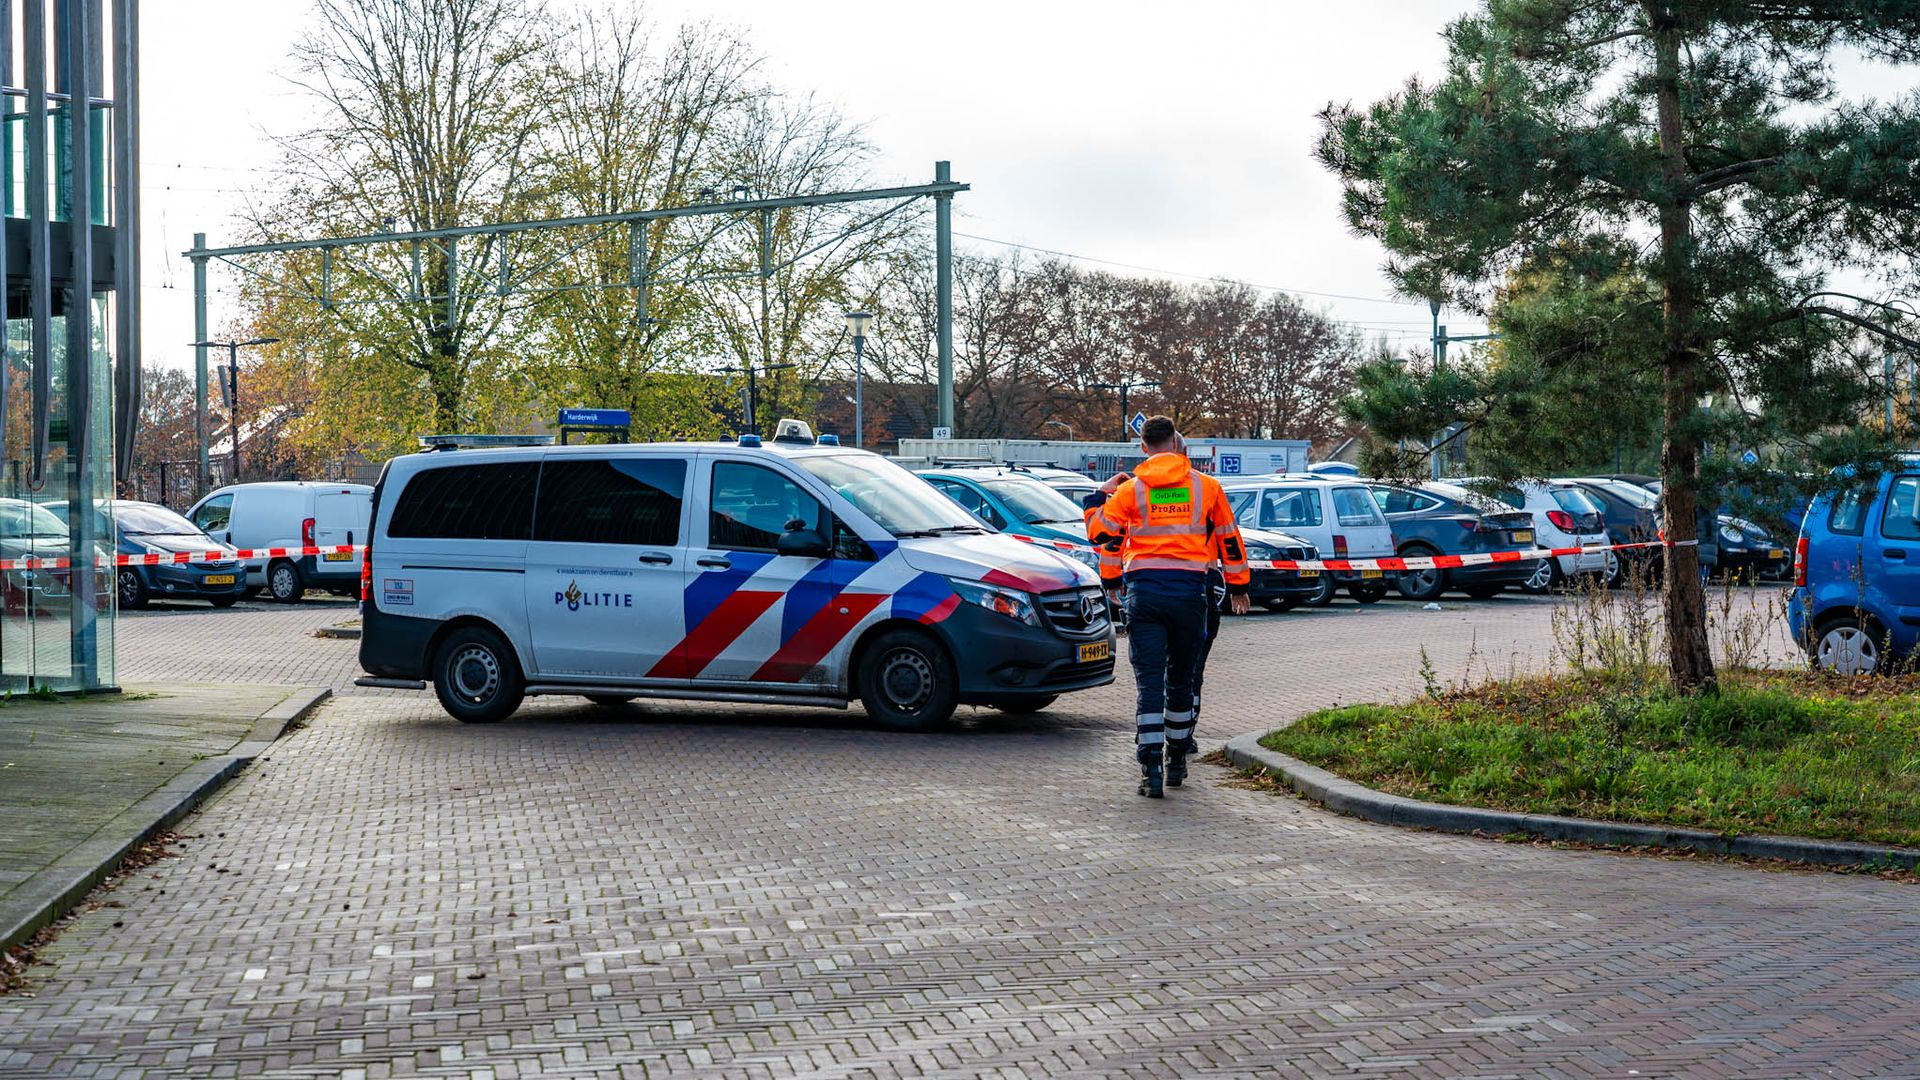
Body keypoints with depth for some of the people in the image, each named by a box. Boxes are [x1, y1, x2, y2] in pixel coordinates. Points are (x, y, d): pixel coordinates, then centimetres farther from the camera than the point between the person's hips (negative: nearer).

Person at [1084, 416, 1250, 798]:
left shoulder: (1131, 489, 1)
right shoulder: (1206, 486, 6)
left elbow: (1099, 532, 2)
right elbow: (1229, 539, 14)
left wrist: (1101, 496, 20)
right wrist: (1237, 588, 24)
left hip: (1144, 591, -1)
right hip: (1189, 592, 1)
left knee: (1149, 681, -2)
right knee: (1181, 679, 17)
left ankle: (1151, 769, -13)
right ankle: (1176, 759, 28)